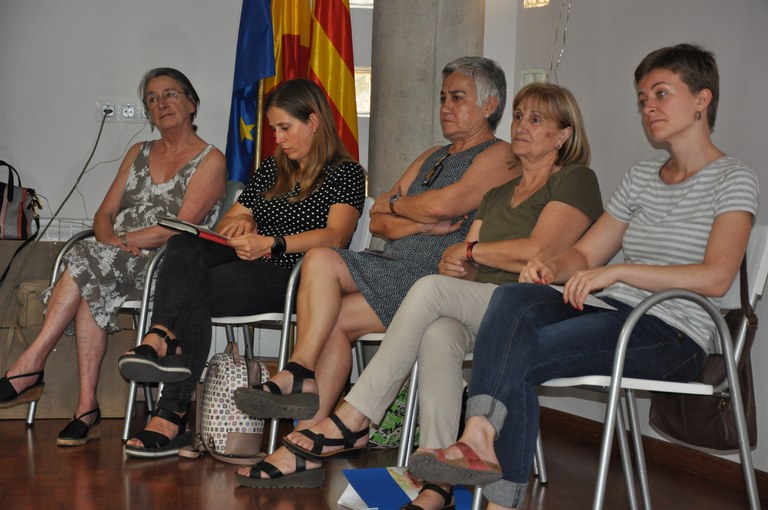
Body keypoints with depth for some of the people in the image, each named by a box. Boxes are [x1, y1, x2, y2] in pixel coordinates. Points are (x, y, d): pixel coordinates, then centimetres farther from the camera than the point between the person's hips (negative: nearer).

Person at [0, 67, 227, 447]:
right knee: (92, 289, -30)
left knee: (87, 263, -30)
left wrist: (125, 240, -14)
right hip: (117, 265, 5)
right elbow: (104, 214, 15)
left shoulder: (210, 161, 4)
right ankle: (87, 408, -34)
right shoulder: (138, 154, 24)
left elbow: (183, 227, -10)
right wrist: (111, 240, -8)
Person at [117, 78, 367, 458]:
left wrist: (272, 243, -27)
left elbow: (335, 237, -14)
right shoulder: (271, 169, 26)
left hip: (295, 276, -6)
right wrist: (239, 221, 0)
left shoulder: (345, 173, 3)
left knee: (193, 291, -28)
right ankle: (165, 339, -48)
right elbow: (227, 222, 26)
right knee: (185, 245, -25)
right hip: (250, 267, 6)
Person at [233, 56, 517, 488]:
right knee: (331, 322, -19)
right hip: (397, 277, 7)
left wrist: (397, 204, 4)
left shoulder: (500, 157, 1)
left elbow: (442, 203, -17)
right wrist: (422, 225, -4)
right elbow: (378, 221, 17)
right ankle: (307, 449, -21)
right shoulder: (431, 158, 28)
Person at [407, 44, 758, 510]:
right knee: (513, 298, -26)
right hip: (613, 314, 6)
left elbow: (716, 277, -15)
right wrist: (553, 269, -5)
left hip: (674, 336, -6)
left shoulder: (733, 179, -1)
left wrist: (618, 271, -21)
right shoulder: (642, 177, 22)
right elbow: (585, 253, 19)